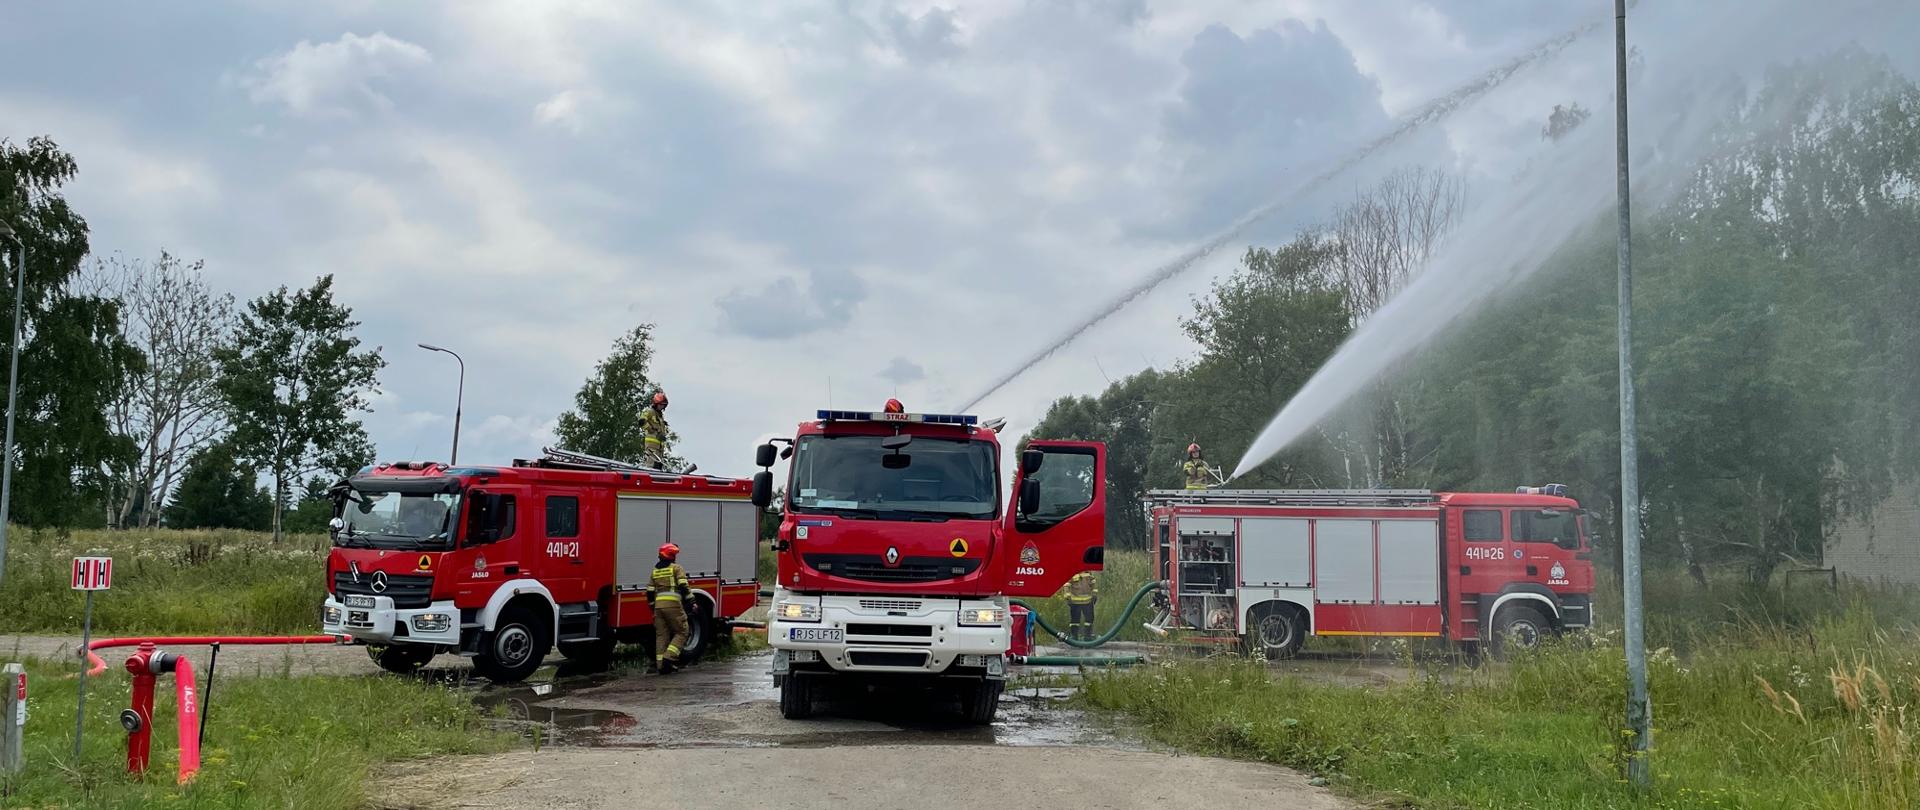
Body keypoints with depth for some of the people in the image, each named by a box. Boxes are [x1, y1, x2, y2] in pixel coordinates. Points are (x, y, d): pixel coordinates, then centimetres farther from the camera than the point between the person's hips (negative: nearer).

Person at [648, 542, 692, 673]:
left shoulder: (655, 570, 19)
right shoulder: (676, 568, 1)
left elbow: (650, 591, 18)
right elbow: (683, 586, -9)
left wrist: (652, 606, 28)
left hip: (658, 605, 6)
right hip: (673, 604, -6)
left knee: (661, 635, 9)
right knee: (681, 633, 3)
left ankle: (661, 663, 5)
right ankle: (669, 657, -14)